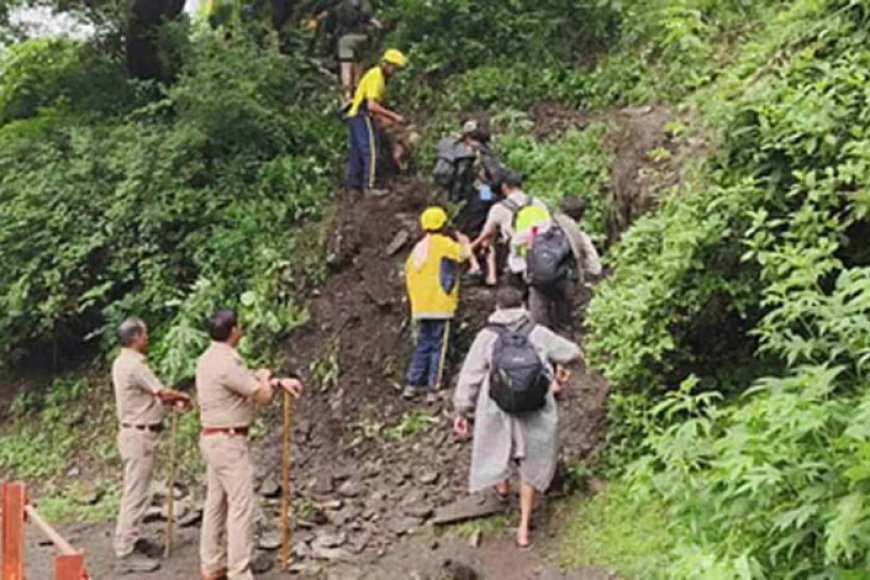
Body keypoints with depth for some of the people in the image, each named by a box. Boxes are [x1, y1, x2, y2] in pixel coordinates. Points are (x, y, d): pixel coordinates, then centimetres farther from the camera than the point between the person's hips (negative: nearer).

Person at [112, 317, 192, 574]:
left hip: (135, 433, 11)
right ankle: (127, 552, -1)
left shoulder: (123, 362, 11)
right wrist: (183, 397, 1)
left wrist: (172, 400, 12)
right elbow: (163, 393, -18)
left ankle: (127, 540, 30)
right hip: (139, 435, -11)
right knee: (137, 493, -6)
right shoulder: (134, 364, -21)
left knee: (134, 492, 19)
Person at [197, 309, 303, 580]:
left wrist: (280, 382, 10)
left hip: (214, 438, 10)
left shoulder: (209, 359, 9)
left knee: (216, 502, 15)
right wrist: (266, 377, 4)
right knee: (241, 506, -6)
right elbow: (263, 396, -16)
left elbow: (248, 380, 18)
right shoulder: (226, 363, -22)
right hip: (229, 441, -10)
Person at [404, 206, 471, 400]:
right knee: (438, 345, -2)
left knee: (423, 345, 14)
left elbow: (408, 271, 13)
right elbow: (465, 253, -14)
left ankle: (413, 384, 12)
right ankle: (434, 385, -2)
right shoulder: (444, 243, -6)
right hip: (439, 305, -7)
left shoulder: (419, 247, 14)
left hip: (420, 306, 7)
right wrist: (464, 242, 8)